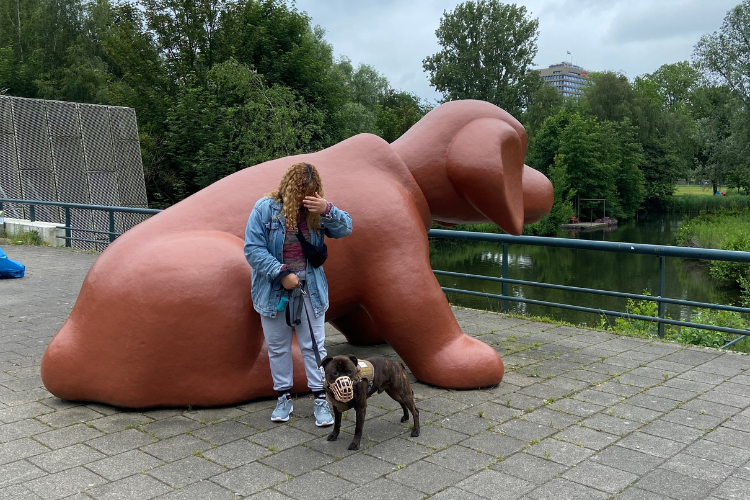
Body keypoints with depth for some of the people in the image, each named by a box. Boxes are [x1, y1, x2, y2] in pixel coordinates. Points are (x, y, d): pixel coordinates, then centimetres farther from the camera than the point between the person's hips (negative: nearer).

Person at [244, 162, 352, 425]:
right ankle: (284, 396, 27)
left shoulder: (315, 210, 1)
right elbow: (253, 249, -13)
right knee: (278, 346, 12)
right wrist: (282, 273, -19)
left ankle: (320, 398, 15)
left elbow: (345, 228, -5)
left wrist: (327, 210, -23)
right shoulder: (265, 208, -9)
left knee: (314, 345, 5)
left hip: (310, 292, 1)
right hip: (274, 291, -1)